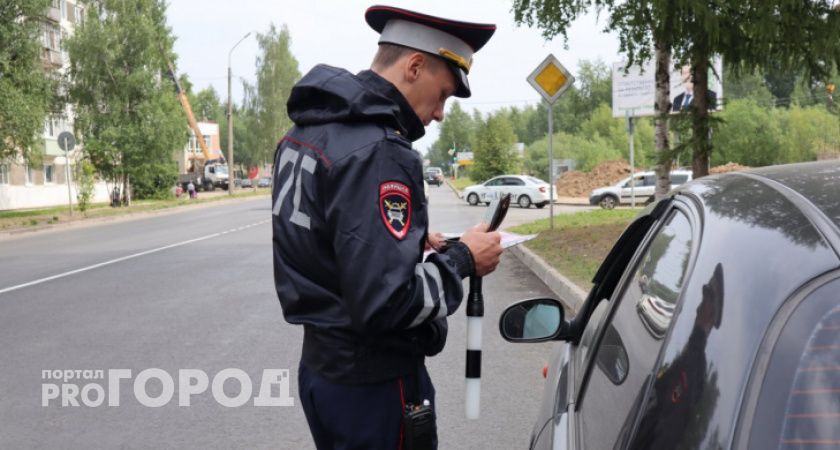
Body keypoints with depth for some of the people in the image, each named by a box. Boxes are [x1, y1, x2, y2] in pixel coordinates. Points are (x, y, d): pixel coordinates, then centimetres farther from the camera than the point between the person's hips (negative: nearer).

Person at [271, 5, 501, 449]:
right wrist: (461, 259, -14)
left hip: (322, 366, 9)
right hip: (373, 382, -9)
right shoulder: (376, 152, -24)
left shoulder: (309, 129, 6)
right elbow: (386, 304, -29)